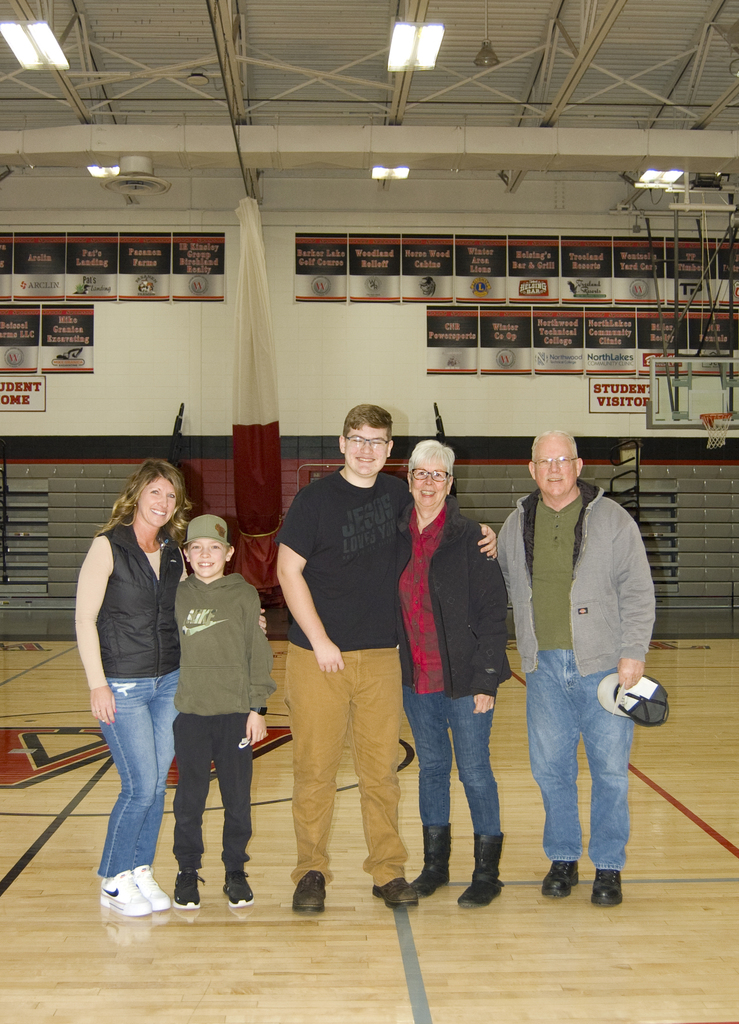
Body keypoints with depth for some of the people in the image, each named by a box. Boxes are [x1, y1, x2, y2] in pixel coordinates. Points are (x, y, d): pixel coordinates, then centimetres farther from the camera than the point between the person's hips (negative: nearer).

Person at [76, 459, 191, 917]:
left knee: (158, 782, 8)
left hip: (170, 681, 6)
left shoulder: (173, 553, 9)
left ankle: (142, 872, 23)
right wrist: (98, 684, -14)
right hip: (123, 685, -5)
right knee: (141, 785, -6)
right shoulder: (108, 546, -8)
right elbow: (85, 620, -9)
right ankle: (114, 881, 12)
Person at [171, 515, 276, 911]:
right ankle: (187, 871, 20)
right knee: (189, 797, 6)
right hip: (189, 714, 1)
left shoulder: (244, 595, 1)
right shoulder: (177, 596, 5)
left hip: (236, 714, -1)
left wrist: (257, 708, -2)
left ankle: (236, 872, 20)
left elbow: (258, 654, 1)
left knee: (238, 797, 6)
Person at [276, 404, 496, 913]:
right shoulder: (316, 498, -4)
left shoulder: (397, 494, 9)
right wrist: (320, 641, -9)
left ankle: (388, 871, 19)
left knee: (381, 768, 6)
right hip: (318, 656, -3)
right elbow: (288, 570, -5)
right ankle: (311, 873, 15)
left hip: (380, 656, 3)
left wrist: (479, 539, 8)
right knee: (315, 768, 1)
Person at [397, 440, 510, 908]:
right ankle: (435, 864, 29)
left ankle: (487, 872, 16)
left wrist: (487, 678, -13)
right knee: (432, 766, 15)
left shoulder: (470, 537, -10)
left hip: (463, 677, -5)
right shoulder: (397, 537, 5)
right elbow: (389, 605, 11)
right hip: (416, 677, 5)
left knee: (475, 771, 2)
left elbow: (493, 610, -10)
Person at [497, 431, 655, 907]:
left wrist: (633, 653, -10)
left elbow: (638, 593, -3)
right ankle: (563, 859, 24)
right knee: (551, 768, 8)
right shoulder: (516, 526, 9)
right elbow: (502, 591, 19)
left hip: (603, 665, -3)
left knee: (610, 769, 2)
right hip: (544, 667, 3)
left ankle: (609, 867, 17)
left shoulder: (613, 520, -1)